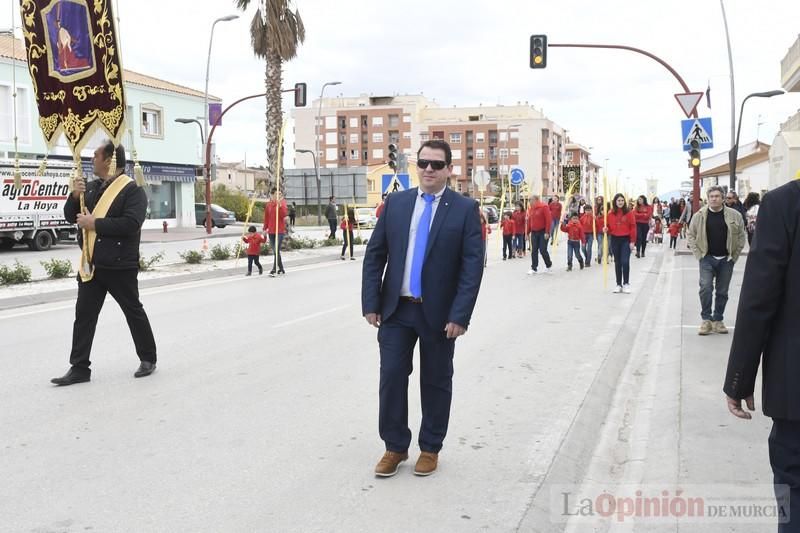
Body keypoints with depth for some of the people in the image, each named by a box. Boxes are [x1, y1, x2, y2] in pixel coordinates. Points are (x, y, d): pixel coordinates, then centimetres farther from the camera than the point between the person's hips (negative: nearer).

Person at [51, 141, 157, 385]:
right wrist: (76, 196, -4)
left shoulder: (133, 190, -10)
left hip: (120, 265, -7)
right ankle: (79, 368, 11)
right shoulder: (91, 188, 13)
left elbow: (131, 223, -23)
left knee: (134, 312, 7)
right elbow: (70, 216, 15)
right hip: (91, 264, 7)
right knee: (84, 316, 5)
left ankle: (148, 360, 22)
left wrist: (94, 223, -20)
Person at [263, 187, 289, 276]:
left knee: (276, 251, -13)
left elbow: (284, 214, -15)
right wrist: (265, 228, 10)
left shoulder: (282, 202, -2)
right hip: (271, 231, 4)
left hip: (280, 230, -4)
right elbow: (266, 217, 12)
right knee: (275, 251, 10)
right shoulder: (268, 204, 6)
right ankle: (281, 269, 23)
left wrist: (280, 205, -27)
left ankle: (273, 270, -14)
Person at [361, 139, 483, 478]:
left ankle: (430, 449, 26)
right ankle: (395, 447, 20)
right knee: (391, 377, 3)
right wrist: (371, 303, -2)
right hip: (396, 309, 2)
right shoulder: (395, 203, 4)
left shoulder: (465, 209, -5)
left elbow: (473, 266, -9)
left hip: (438, 313, -2)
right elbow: (374, 254, 5)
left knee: (436, 382, 10)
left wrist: (460, 315, -15)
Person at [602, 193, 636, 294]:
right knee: (617, 263, 9)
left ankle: (626, 284, 1)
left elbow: (633, 227, -5)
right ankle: (619, 284, 15)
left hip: (626, 240, -3)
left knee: (625, 262, -10)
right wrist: (606, 230, -14)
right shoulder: (610, 213, 2)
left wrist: (632, 241, -9)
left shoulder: (628, 213, -5)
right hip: (615, 240, 3)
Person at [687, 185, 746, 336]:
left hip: (726, 260, 1)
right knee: (705, 288, -13)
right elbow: (691, 236, 6)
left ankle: (718, 320, 20)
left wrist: (734, 256, 0)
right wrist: (699, 254, -1)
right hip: (707, 259, -1)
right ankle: (706, 319, 0)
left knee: (722, 292, 8)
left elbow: (741, 237, 5)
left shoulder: (734, 215, -2)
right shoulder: (699, 215, -2)